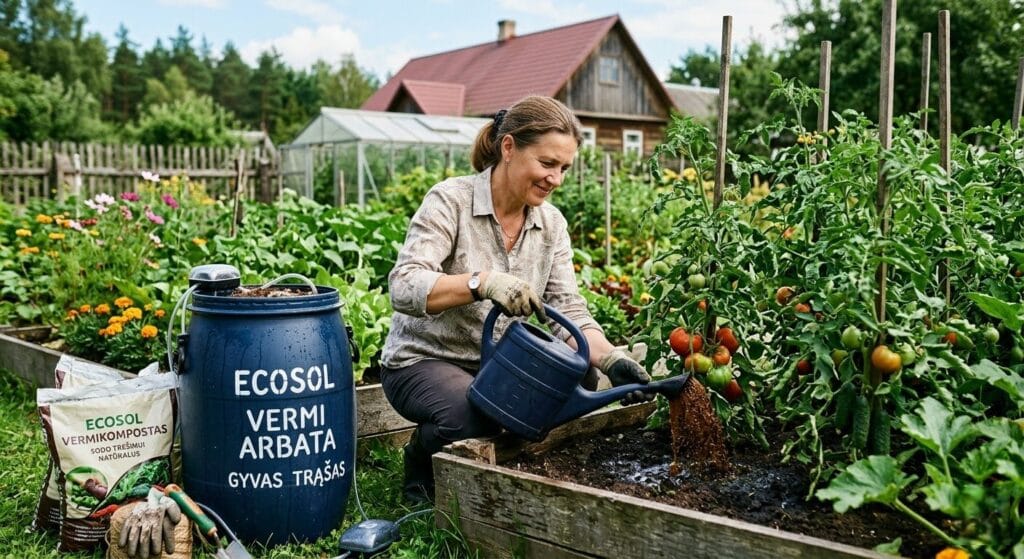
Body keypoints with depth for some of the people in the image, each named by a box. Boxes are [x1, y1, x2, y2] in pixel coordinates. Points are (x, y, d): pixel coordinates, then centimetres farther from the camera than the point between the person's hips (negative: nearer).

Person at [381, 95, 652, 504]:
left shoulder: (551, 224, 0)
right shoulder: (451, 200, -17)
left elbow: (569, 311, -5)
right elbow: (403, 288, -30)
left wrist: (611, 359, -25)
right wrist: (483, 281, -46)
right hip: (423, 362, -5)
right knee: (474, 415, -35)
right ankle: (422, 457, 1)